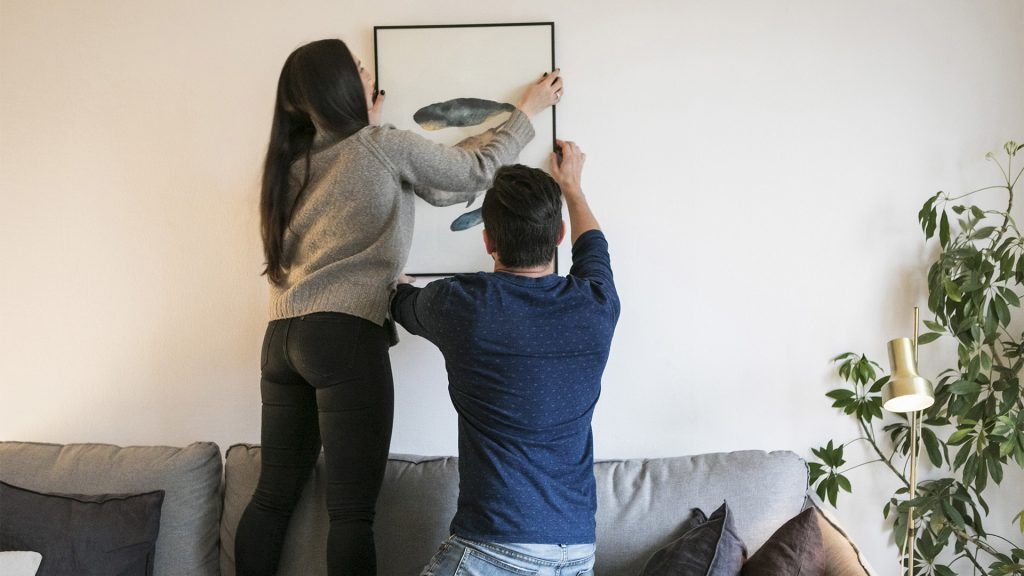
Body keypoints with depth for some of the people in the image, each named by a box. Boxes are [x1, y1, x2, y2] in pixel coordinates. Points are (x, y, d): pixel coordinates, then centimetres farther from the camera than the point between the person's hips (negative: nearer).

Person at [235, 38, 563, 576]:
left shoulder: (291, 163, 15)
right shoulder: (386, 146, -2)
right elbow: (478, 169, 8)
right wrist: (528, 110, 22)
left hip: (281, 339, 7)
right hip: (345, 335, -7)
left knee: (274, 494, 13)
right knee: (352, 511, -3)